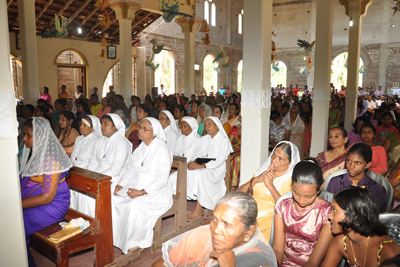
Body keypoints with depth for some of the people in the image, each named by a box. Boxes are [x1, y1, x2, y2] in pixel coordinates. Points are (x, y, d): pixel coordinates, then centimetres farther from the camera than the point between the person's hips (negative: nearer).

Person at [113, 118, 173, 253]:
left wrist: (142, 192, -23)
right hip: (135, 186, 7)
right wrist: (121, 184, -6)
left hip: (155, 191, -6)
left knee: (135, 205, -31)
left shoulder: (162, 149, -12)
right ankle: (118, 238, -2)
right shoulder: (140, 147, 11)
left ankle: (139, 242, -8)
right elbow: (130, 169, 12)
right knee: (114, 200, -16)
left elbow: (162, 179, -16)